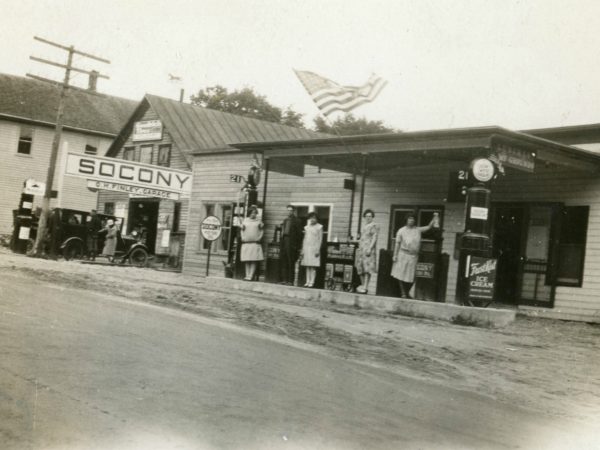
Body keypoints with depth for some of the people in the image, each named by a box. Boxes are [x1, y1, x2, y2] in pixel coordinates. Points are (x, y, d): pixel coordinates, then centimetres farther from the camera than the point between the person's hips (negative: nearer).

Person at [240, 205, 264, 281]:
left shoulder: (258, 221, 8)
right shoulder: (245, 220, 11)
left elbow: (261, 231, 11)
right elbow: (242, 230, 15)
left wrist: (259, 238, -2)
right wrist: (243, 238, 3)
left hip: (255, 243, -1)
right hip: (246, 243, 1)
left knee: (254, 261, -7)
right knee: (246, 261, 0)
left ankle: (251, 276, -8)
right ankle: (247, 275, 3)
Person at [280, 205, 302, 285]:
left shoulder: (297, 221, -3)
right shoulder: (285, 220, 18)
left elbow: (299, 233, -6)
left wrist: (298, 245, -11)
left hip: (291, 243, -7)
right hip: (284, 242, 7)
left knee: (291, 263, -5)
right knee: (284, 262, 6)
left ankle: (290, 281, -4)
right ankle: (284, 280, 10)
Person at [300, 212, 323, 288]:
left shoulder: (319, 227, 0)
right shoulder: (307, 227, 14)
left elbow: (320, 239, -3)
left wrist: (318, 250, -10)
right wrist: (302, 250, 12)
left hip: (314, 248, -5)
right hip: (306, 248, 5)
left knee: (313, 266, -6)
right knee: (307, 266, 4)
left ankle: (312, 282, -5)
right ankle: (307, 281, 6)